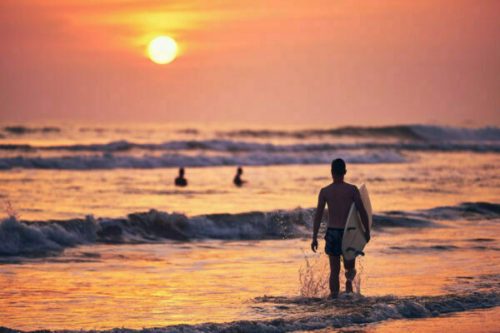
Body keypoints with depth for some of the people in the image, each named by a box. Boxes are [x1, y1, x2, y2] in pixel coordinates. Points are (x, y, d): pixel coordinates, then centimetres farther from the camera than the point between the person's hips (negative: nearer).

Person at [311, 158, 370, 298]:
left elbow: (318, 215, -2)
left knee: (334, 270, 7)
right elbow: (362, 212, -5)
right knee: (350, 267, 22)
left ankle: (334, 297, 2)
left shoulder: (325, 191, -1)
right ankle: (349, 280, -1)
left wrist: (314, 237, 3)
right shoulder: (352, 189, -4)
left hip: (332, 232, 1)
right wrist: (367, 231, 7)